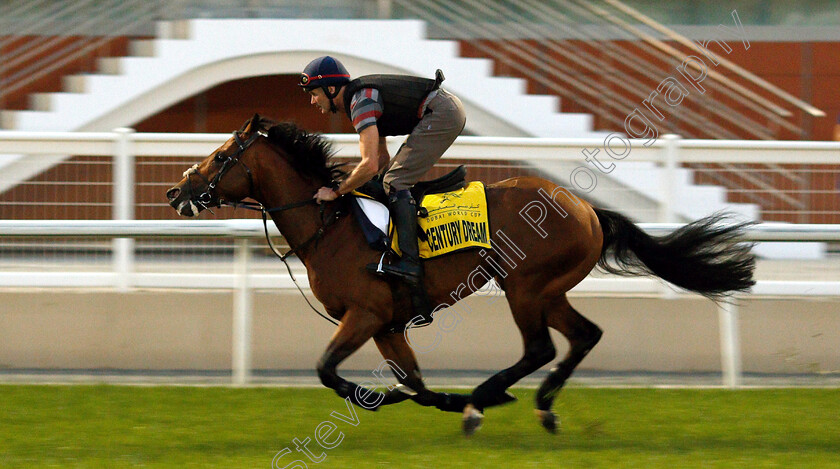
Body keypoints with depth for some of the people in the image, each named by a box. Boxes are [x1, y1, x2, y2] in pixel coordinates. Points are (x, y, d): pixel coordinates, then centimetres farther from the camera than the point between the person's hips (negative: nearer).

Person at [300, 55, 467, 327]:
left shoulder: (361, 103, -15)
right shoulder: (362, 97, 17)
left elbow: (370, 165, -24)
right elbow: (382, 159, 24)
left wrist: (337, 192, -13)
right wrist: (350, 184, 14)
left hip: (442, 113, -11)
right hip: (450, 112, 11)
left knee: (395, 182, -15)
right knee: (395, 179, 14)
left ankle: (410, 263, -27)